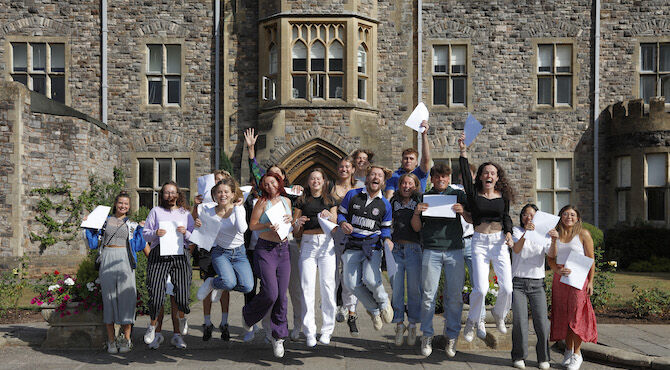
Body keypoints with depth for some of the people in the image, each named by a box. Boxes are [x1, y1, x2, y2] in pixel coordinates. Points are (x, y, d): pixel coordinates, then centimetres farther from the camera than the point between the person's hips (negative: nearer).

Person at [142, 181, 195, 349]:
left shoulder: (185, 213, 19)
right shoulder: (155, 211, 15)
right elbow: (145, 234, 12)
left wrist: (186, 233, -4)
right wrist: (155, 233, -8)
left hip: (181, 255, 1)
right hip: (159, 255, -1)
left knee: (182, 297, -6)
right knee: (156, 296, -9)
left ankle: (177, 334, 17)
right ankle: (152, 325, 21)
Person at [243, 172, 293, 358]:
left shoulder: (286, 200, 12)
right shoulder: (263, 202, -3)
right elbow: (252, 225, -2)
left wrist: (290, 219, 2)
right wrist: (268, 226, -19)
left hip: (283, 249, 5)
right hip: (265, 249, -4)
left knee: (282, 295, 0)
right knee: (270, 293, -14)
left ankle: (278, 337, 13)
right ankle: (248, 315, 18)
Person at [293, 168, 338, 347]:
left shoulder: (330, 200, 15)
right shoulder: (302, 201, 13)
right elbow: (295, 232, 14)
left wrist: (330, 217, -10)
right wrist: (298, 223, -8)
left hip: (326, 243, 0)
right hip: (307, 243, 0)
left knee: (327, 286, -5)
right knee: (307, 287, -5)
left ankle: (327, 330, 4)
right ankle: (309, 332, 2)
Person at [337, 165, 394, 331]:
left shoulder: (385, 204, 5)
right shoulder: (352, 195, 3)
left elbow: (385, 227, 13)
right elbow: (341, 213, 12)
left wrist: (387, 239, -7)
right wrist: (343, 223, -10)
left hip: (373, 245, -1)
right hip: (352, 245, 2)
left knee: (371, 279, -24)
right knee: (351, 284, -6)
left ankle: (383, 302, 10)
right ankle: (374, 310, 19)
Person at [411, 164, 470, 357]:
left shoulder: (458, 195, 13)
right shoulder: (425, 197, 15)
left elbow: (472, 220, 12)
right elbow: (417, 227, 14)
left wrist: (463, 212, -8)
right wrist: (417, 212, -6)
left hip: (455, 250, 0)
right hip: (431, 251, 0)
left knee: (454, 296, 0)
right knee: (428, 295, -3)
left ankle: (451, 337, 10)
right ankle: (426, 336, 6)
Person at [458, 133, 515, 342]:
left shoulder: (503, 196, 9)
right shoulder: (474, 193, 2)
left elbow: (506, 217, 8)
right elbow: (465, 174, -9)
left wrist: (508, 233, -11)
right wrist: (463, 152, -18)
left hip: (499, 241, 2)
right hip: (480, 241, -2)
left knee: (507, 288, -5)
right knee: (480, 288, -12)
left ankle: (499, 314, 27)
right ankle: (472, 322, 14)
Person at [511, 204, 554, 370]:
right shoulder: (516, 231, 4)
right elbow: (516, 249, -16)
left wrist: (555, 240, -25)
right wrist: (525, 233, -34)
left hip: (537, 283, 2)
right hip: (518, 282, -2)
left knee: (542, 322, -7)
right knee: (519, 321, -9)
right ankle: (519, 356, 6)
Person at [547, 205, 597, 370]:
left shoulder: (583, 234, 0)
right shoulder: (555, 234, 9)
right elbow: (550, 258, 6)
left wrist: (590, 282, -6)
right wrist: (557, 270, -14)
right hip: (560, 278, 4)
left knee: (576, 315, -6)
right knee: (563, 315, 6)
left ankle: (577, 354, 3)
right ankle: (568, 350, 19)